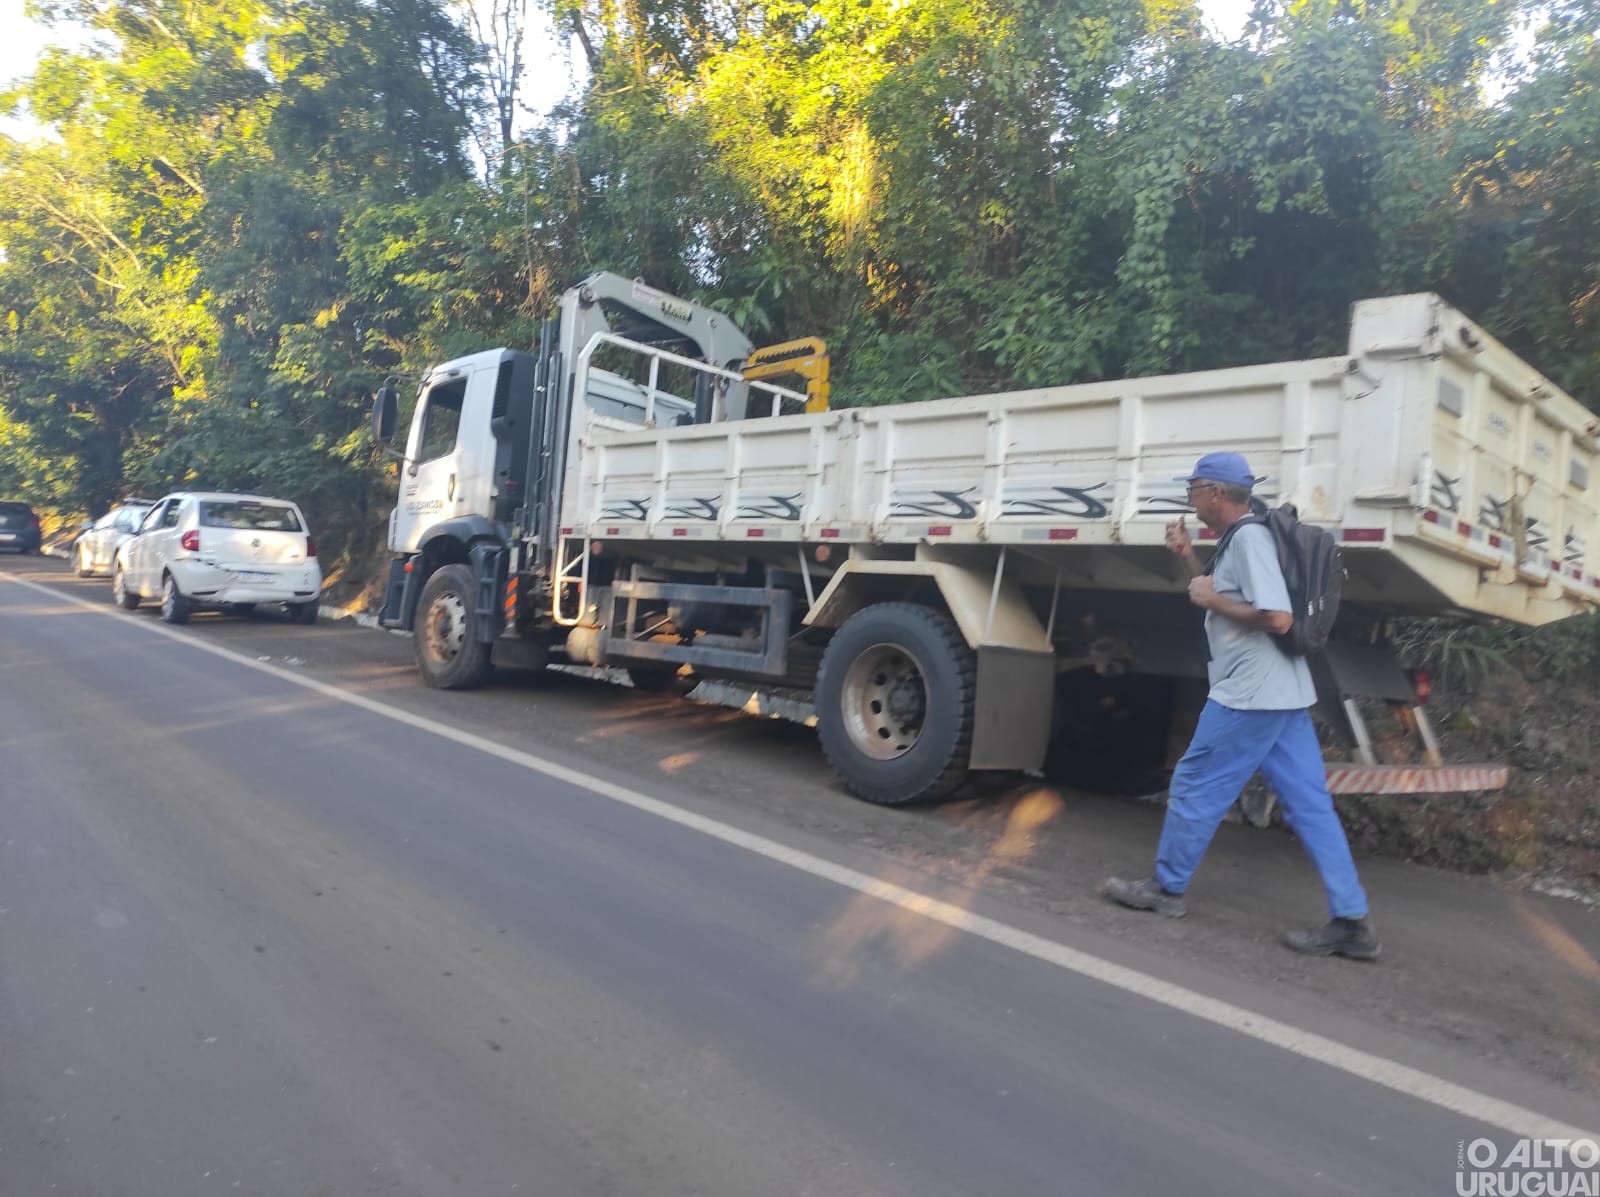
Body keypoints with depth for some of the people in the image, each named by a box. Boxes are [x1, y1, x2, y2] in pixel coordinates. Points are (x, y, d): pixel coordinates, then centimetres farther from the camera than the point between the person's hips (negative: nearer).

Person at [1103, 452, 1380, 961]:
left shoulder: (1249, 537, -16)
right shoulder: (1239, 540, 14)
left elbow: (1277, 618, -24)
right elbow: (1230, 599, 24)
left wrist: (1211, 598, -15)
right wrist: (1188, 559, 14)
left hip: (1250, 694, -10)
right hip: (1278, 693, 10)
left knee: (1194, 787, 4)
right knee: (1310, 805, 8)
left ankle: (1166, 888, 18)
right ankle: (1351, 923, 11)